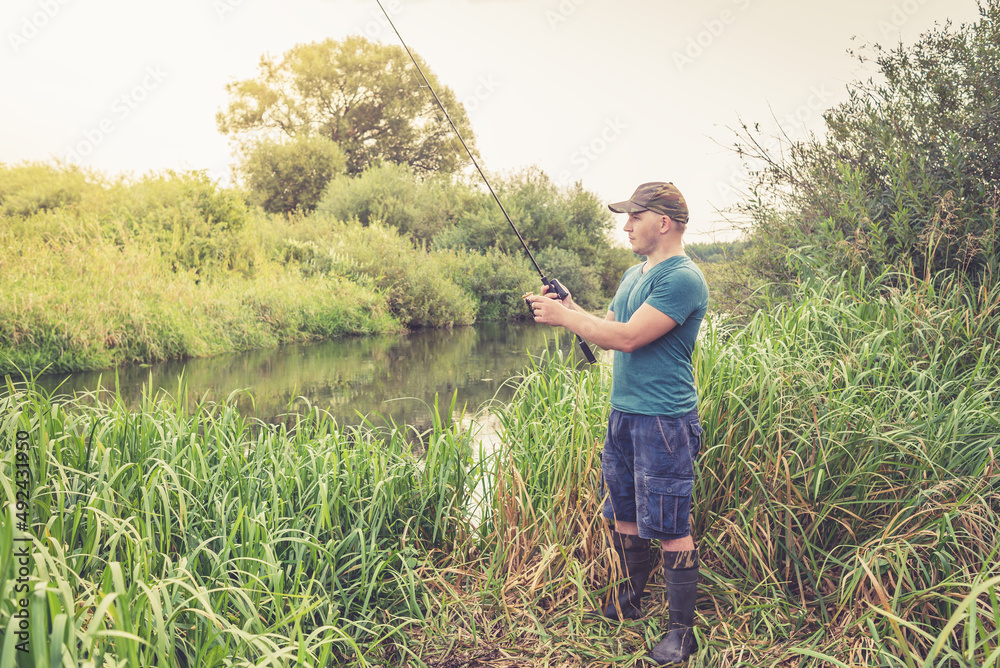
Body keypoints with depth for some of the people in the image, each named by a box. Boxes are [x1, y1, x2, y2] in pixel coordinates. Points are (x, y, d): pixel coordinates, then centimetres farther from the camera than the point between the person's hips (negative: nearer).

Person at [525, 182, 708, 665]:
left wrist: (563, 316, -15)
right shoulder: (634, 274, 14)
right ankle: (628, 602, 37)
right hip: (623, 412, 9)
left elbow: (626, 337, -23)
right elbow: (610, 330, 17)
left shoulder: (683, 279, -16)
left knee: (669, 528, 0)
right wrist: (570, 308, 1)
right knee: (623, 515, 18)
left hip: (664, 420, -9)